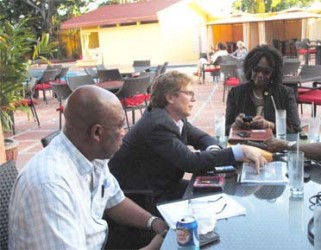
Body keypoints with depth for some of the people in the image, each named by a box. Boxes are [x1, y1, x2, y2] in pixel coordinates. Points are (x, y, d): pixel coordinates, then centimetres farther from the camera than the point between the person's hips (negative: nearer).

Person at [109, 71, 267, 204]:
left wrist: (213, 150, -14)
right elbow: (191, 162, -32)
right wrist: (240, 151, -33)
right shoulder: (158, 125, -27)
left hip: (163, 184, 8)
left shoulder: (174, 116, -1)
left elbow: (201, 137, 10)